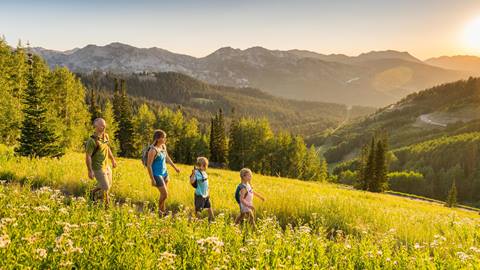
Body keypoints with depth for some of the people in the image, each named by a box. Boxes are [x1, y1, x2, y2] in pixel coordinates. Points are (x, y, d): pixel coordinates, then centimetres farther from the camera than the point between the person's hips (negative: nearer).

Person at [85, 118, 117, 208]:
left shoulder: (105, 136, 0)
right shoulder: (92, 140, -24)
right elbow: (88, 156, -21)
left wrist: (113, 159, 20)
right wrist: (90, 171, -21)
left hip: (106, 166, 8)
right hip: (98, 168, -8)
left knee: (108, 185, 21)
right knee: (106, 188, 2)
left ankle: (93, 192, 45)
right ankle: (106, 205, 24)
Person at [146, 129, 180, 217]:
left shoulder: (163, 146, -1)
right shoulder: (153, 150, -24)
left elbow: (167, 157, 16)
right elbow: (149, 165, -20)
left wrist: (175, 167, 23)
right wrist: (152, 179, -18)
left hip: (164, 173, 7)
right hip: (157, 174, -7)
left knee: (163, 194, 16)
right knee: (165, 194, -3)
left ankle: (162, 211, 31)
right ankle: (160, 211, 20)